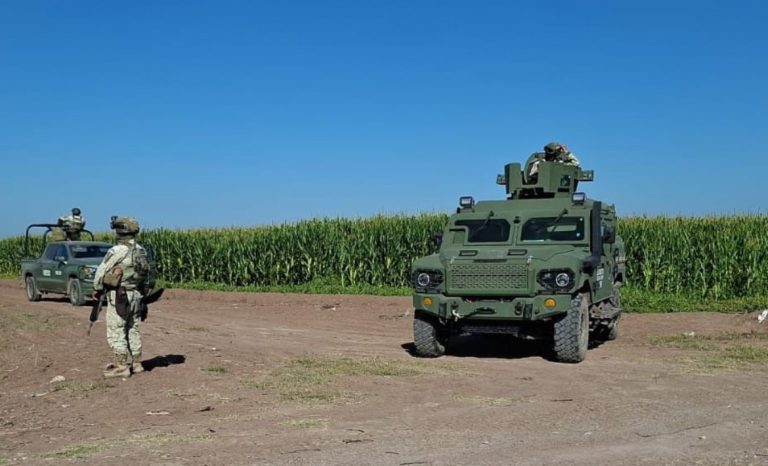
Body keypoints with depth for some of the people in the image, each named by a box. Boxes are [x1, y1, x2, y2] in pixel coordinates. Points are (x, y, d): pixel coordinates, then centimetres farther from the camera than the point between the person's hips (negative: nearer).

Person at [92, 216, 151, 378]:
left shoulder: (117, 251, -17)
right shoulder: (141, 251, 6)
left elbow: (101, 272, -10)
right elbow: (146, 274, 12)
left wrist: (97, 289, 6)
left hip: (119, 296, -8)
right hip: (136, 295, 8)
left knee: (116, 332, -1)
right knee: (133, 330, 15)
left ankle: (121, 366, -1)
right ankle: (136, 363, 19)